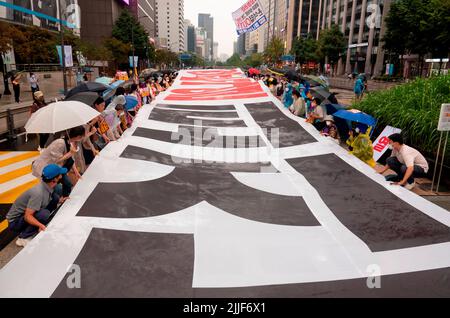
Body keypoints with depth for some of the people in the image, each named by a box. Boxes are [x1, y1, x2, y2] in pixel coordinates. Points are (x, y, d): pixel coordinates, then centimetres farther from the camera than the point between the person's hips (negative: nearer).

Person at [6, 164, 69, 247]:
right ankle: (23, 238, -11)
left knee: (54, 197, -4)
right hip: (15, 221, -8)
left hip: (26, 215, 8)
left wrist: (60, 200, -7)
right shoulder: (38, 192, -32)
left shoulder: (49, 187, -8)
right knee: (44, 214, -32)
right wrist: (40, 225, -47)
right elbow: (27, 216, -32)